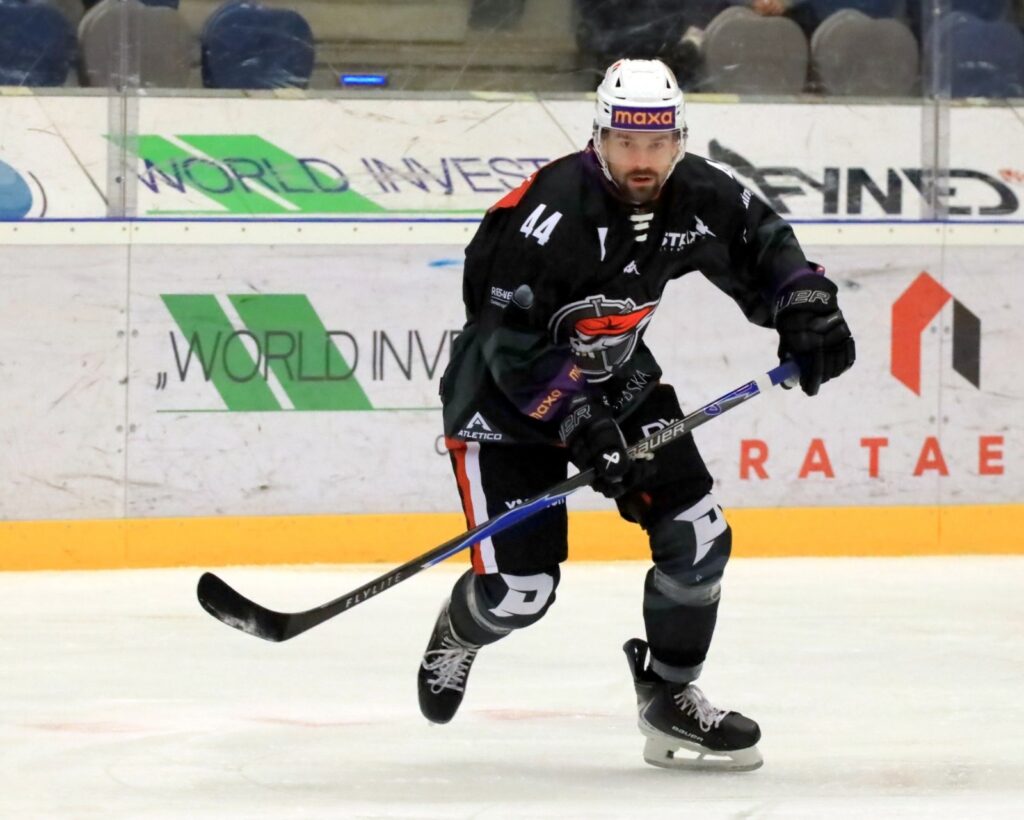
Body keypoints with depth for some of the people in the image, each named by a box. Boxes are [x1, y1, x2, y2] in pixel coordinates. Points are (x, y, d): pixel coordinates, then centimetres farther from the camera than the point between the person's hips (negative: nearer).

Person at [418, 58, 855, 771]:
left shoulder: (699, 196, -13)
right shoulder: (551, 215, -32)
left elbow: (764, 248, 6)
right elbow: (514, 348, -29)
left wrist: (807, 308, -12)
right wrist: (580, 424, -36)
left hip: (619, 379, 6)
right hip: (505, 394, -6)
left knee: (698, 538, -5)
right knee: (521, 588, -10)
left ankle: (669, 698, 13)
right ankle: (459, 633, 27)